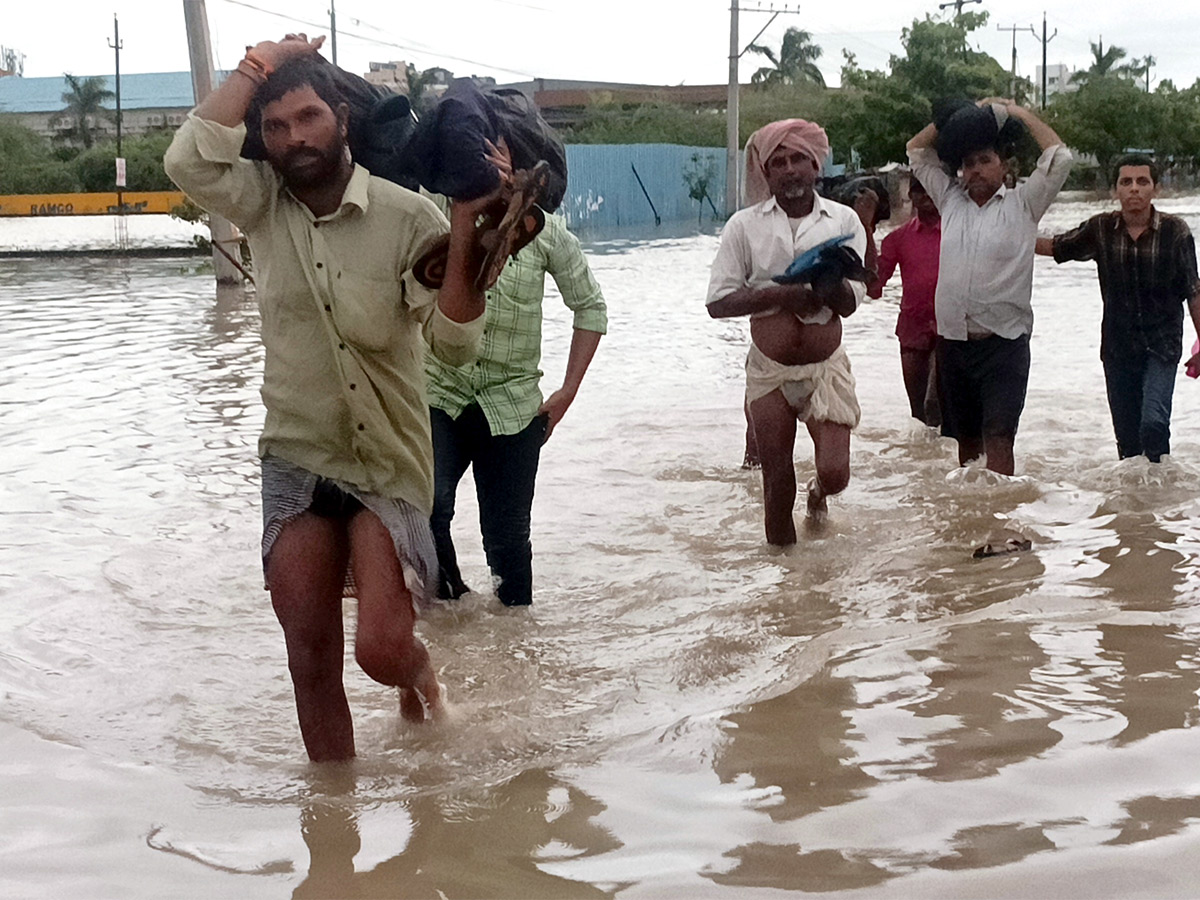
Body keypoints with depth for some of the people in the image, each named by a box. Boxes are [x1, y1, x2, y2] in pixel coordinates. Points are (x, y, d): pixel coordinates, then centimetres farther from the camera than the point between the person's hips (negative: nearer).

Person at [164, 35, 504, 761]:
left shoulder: (407, 217, -11)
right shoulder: (263, 204, -1)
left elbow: (457, 341, -17)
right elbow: (189, 162, -21)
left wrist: (467, 226, -29)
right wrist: (262, 62, -15)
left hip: (389, 466, -3)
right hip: (296, 463, 3)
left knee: (382, 651, -12)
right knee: (311, 658, 5)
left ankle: (418, 669, 26)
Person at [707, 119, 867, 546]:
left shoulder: (843, 220, -1)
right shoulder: (745, 225, -3)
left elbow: (849, 303, -7)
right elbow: (718, 302, -9)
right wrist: (783, 293, -20)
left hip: (826, 367, 0)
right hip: (769, 371, 0)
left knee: (835, 473, -6)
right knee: (777, 482, 3)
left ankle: (818, 493, 30)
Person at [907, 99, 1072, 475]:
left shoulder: (1022, 205, 3)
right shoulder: (951, 200, 14)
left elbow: (1058, 158, -7)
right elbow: (917, 151, 20)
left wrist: (1020, 113, 3)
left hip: (1004, 344, -5)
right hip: (952, 343, 5)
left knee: (998, 438, -14)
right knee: (965, 441, 13)